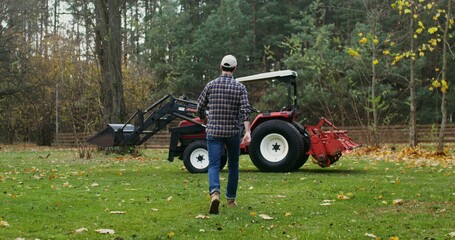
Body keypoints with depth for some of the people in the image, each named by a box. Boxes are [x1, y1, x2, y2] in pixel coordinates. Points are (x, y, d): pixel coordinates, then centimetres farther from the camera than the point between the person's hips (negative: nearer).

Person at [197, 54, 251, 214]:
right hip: (233, 132, 0)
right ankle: (231, 199, 24)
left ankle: (214, 193, -31)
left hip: (214, 131, 0)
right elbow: (245, 111, -15)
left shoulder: (211, 85, 1)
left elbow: (200, 108, 7)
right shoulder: (240, 87, -3)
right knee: (233, 165, 16)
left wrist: (207, 122, 25)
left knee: (213, 165, -5)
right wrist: (247, 131, -22)